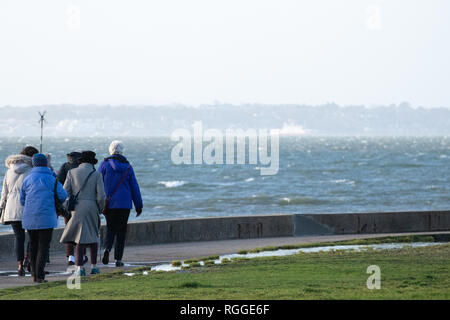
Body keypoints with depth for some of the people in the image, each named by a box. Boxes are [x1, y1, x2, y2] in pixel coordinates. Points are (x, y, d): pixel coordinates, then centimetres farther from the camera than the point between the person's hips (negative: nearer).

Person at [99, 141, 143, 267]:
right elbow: (134, 187, 5)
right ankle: (118, 259, 3)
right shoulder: (127, 167, 2)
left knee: (110, 228, 15)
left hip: (109, 203, 0)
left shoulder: (105, 165, -3)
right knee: (121, 230, 8)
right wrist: (138, 205, 11)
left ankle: (107, 248, -12)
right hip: (124, 204, 0)